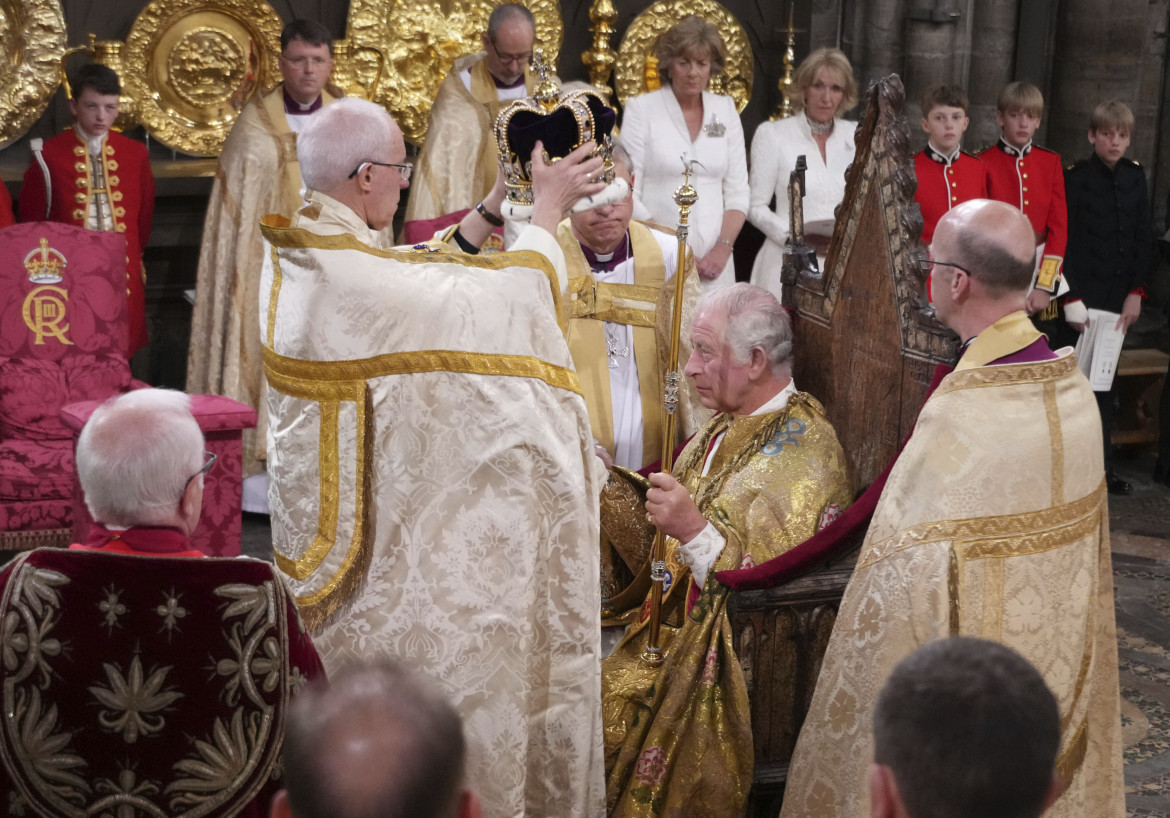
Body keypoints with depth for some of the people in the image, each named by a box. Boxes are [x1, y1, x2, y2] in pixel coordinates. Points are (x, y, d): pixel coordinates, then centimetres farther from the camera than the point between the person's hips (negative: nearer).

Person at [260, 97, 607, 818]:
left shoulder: (296, 253, -1)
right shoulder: (352, 274, -30)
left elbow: (419, 276, 10)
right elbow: (497, 301, -22)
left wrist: (492, 208, 8)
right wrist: (548, 208, -9)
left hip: (327, 504, 9)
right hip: (375, 518, -9)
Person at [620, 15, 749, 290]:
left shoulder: (725, 109, 9)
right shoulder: (641, 108, -2)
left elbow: (737, 191, 8)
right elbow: (628, 192, -7)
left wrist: (723, 248, -7)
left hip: (713, 264, 3)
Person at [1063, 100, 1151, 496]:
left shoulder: (1135, 177, 8)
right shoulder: (1076, 178, -5)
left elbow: (1145, 239, 9)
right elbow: (1066, 240, -8)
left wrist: (1136, 292, 1)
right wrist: (1072, 299, -12)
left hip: (1120, 295, 4)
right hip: (1084, 291, -4)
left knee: (1106, 378, 9)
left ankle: (1103, 465, 15)